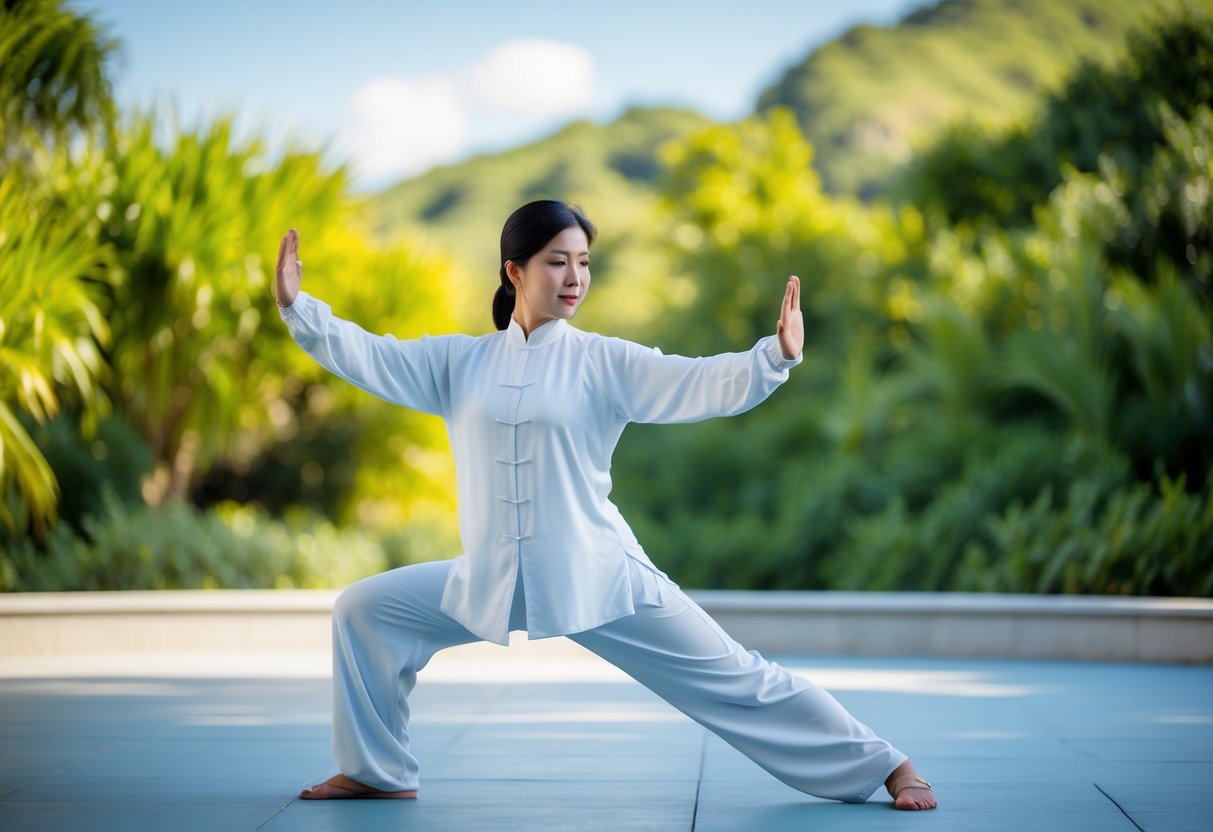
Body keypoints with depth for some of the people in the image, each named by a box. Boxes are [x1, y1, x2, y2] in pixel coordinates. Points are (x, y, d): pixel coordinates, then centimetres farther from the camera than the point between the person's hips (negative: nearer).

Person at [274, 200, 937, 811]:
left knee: (735, 682, -4)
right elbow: (368, 357, 0)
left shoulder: (606, 364, -5)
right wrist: (296, 306, -13)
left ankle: (886, 768, 7)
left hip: (600, 580, -3)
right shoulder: (459, 362, 5)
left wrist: (775, 357, -34)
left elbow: (703, 385, -17)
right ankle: (378, 772, 19)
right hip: (491, 584, 4)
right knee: (364, 610, 3)